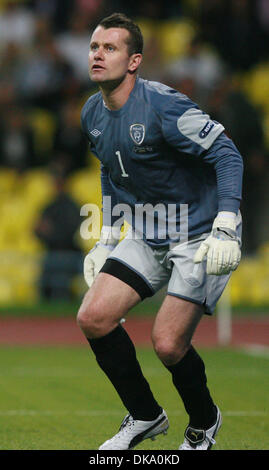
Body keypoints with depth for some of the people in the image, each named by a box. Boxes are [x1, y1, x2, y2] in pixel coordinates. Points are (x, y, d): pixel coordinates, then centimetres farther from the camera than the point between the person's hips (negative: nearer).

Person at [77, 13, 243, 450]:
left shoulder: (162, 106, -22)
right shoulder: (92, 114, 3)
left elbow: (227, 154, -21)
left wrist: (225, 228, -28)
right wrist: (107, 238, 17)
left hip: (199, 237, -7)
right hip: (146, 237, 7)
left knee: (168, 345, -14)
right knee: (93, 317, -7)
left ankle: (204, 421, 18)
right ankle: (145, 415, 13)